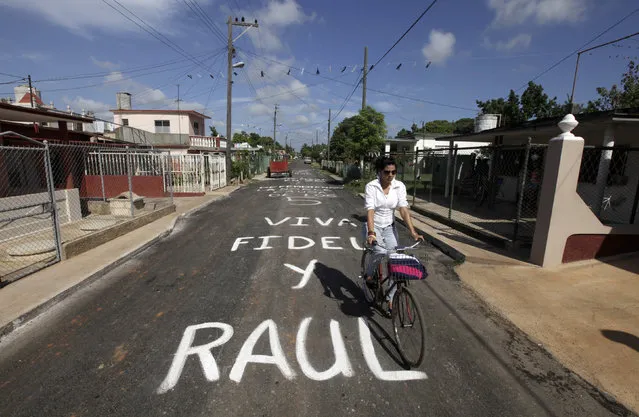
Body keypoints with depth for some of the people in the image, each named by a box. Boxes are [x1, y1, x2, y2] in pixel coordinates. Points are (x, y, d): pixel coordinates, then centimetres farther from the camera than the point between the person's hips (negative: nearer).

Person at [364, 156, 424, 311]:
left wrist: (413, 231, -23)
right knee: (380, 251, -31)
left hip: (389, 227, 4)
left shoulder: (399, 186, -7)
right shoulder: (371, 186, -16)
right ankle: (368, 274, 2)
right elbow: (370, 210, -26)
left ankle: (390, 298, 15)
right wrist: (371, 232, -39)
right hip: (374, 226, -3)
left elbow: (404, 209, -13)